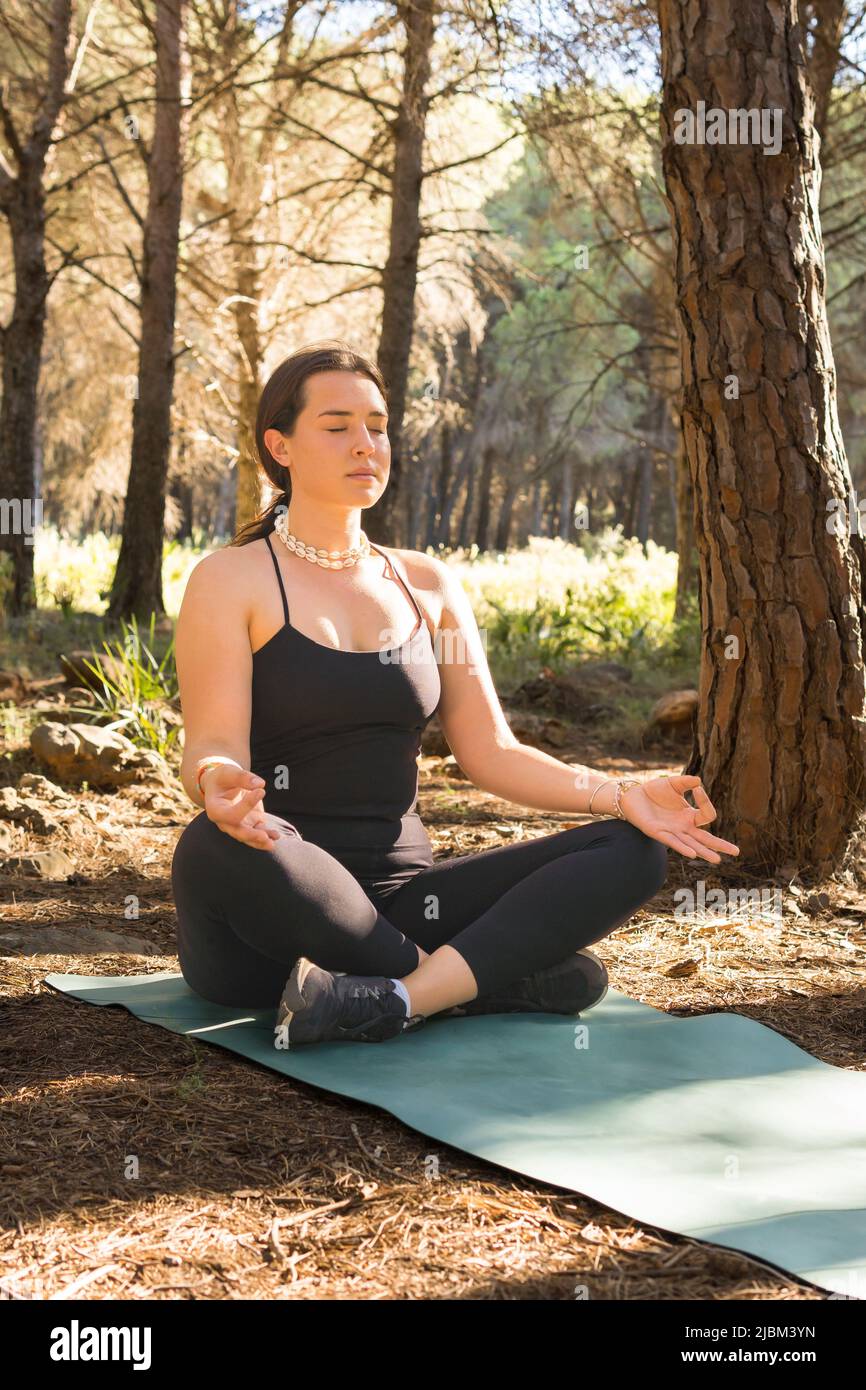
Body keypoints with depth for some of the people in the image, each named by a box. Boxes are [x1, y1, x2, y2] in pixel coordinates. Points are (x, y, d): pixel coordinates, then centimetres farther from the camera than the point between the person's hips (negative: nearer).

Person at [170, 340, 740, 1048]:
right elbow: (213, 747, -11)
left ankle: (403, 997, -31)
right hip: (274, 917, -4)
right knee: (217, 845, -40)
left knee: (631, 852, -13)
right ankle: (495, 975, -23)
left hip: (399, 900, 4)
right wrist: (220, 784, -37)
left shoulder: (428, 585, 14)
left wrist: (619, 795, -7)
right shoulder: (232, 581, 0)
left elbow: (492, 753, 10)